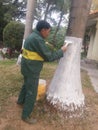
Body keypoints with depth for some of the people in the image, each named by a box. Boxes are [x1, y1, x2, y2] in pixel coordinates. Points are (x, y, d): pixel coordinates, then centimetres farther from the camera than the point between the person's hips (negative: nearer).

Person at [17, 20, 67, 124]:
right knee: (31, 93, 3)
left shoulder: (32, 36, 7)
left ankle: (21, 100, 52)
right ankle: (26, 115, 18)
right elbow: (49, 57, -22)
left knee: (26, 85, 30)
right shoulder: (37, 39, -25)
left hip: (27, 67, 10)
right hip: (31, 70, -10)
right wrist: (61, 51, -9)